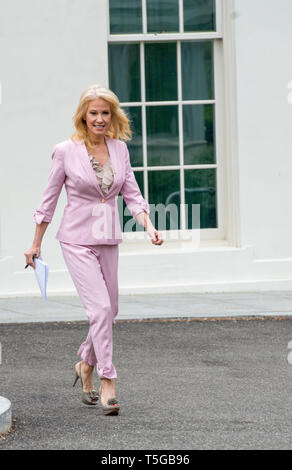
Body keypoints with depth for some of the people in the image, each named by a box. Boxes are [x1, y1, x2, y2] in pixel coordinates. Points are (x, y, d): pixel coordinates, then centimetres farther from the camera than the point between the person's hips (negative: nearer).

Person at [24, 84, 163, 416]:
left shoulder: (120, 148, 5)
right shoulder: (65, 151, -7)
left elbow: (131, 193, 8)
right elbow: (49, 199, 0)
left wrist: (148, 226, -9)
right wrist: (36, 244, 4)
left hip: (108, 239, 5)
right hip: (77, 239, -5)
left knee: (109, 310, 11)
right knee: (100, 307, -15)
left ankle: (86, 365, 35)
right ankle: (107, 382, -10)